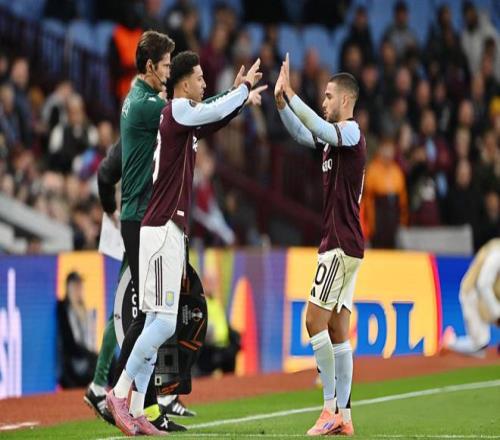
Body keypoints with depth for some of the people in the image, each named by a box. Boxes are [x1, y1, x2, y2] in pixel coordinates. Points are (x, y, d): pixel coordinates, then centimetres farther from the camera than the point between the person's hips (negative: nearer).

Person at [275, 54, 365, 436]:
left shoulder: (351, 133, -11)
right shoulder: (335, 137, 16)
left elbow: (318, 128, -28)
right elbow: (302, 133, 21)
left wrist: (289, 93, -25)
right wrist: (281, 99, 7)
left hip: (342, 245, -9)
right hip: (341, 243, 9)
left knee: (315, 321, -11)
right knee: (337, 328, 6)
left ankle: (331, 407, -12)